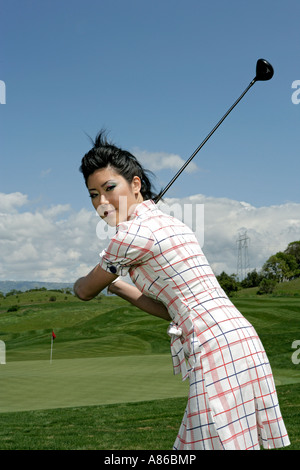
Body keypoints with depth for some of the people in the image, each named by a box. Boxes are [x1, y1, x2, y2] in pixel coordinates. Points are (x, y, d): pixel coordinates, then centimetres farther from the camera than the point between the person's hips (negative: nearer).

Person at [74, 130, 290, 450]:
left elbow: (85, 291, 5)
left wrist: (78, 282, 28)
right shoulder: (166, 222, 18)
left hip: (216, 347, -10)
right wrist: (117, 286, 23)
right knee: (192, 446, 15)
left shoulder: (135, 232, -10)